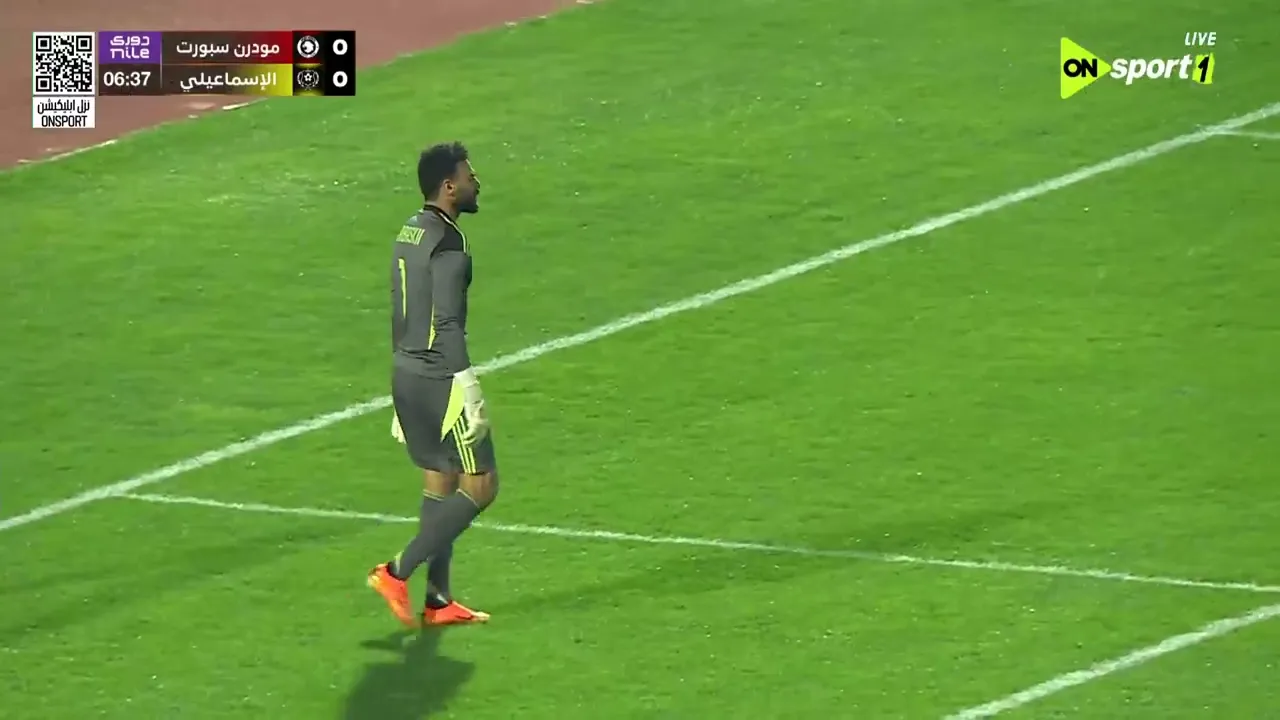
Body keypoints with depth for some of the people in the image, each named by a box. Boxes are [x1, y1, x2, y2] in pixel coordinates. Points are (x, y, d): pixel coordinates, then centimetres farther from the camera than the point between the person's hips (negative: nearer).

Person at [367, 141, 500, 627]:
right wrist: (467, 389, -22)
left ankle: (438, 601, 18)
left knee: (439, 483, 15)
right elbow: (447, 325, -23)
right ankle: (397, 572, -2)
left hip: (408, 374, 10)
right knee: (480, 487, -1)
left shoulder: (409, 233, 11)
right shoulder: (447, 246, -18)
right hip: (440, 381, -10)